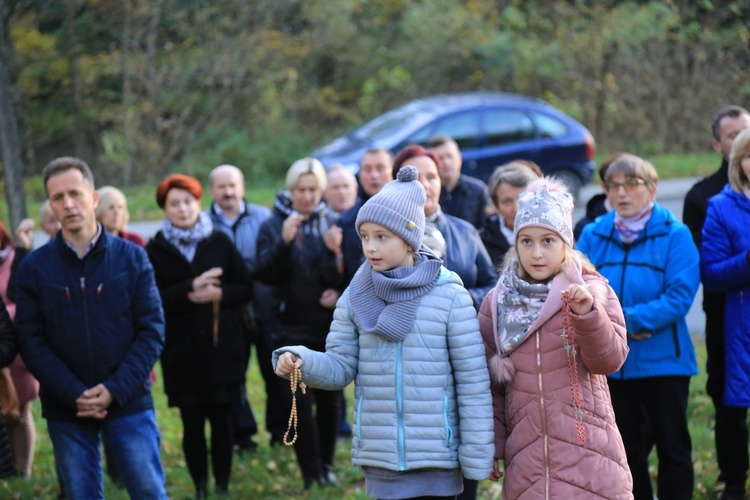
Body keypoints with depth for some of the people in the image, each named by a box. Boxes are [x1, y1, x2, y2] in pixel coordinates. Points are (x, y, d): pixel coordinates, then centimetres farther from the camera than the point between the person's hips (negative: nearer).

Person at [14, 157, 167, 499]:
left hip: (129, 404, -1)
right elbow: (31, 342, -3)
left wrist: (115, 389, -13)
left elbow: (152, 329, -3)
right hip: (66, 410, 1)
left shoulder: (131, 258, 0)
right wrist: (75, 395, -14)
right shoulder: (34, 267, 0)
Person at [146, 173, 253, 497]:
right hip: (182, 352, -1)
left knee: (221, 419, 4)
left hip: (222, 347, 1)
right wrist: (190, 290, -19)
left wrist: (218, 294, -12)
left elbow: (246, 288, 6)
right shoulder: (155, 250, 0)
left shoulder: (219, 243, 4)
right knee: (192, 422, 2)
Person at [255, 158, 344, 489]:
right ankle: (311, 474, -3)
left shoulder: (333, 224, 3)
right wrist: (284, 242, -25)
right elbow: (264, 275, -11)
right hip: (292, 328, -2)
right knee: (301, 403, -7)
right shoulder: (273, 226, -1)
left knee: (330, 399, 8)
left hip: (331, 328, 2)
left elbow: (349, 276, 5)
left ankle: (326, 466, 21)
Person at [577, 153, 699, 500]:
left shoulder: (675, 235, -7)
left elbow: (680, 296, -15)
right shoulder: (593, 236, 4)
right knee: (627, 448, 13)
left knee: (673, 446, 5)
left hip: (663, 362, -3)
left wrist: (628, 319, -21)